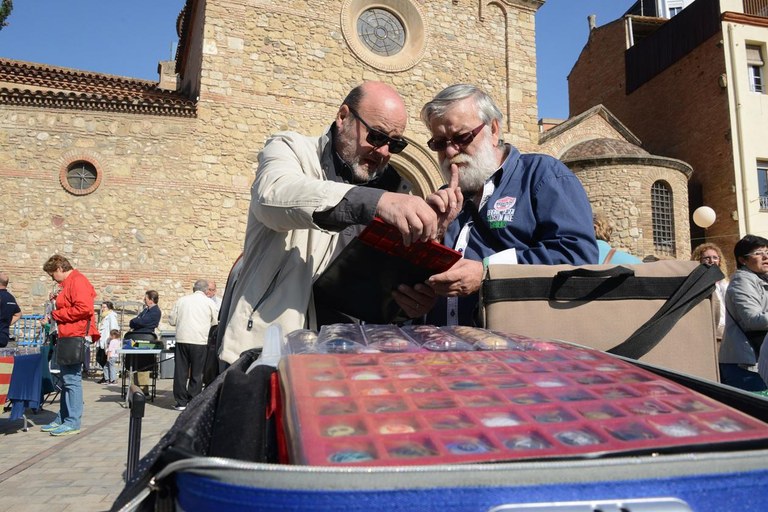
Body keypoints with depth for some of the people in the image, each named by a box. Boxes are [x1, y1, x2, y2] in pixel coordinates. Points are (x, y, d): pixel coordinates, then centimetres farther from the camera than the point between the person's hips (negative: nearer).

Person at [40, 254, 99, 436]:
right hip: (67, 337, 10)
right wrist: (52, 317, 10)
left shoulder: (77, 281, -12)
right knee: (65, 380, 14)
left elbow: (83, 308, -23)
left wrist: (56, 314, -12)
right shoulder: (67, 283, 19)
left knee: (72, 380, -7)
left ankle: (73, 423, -2)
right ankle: (62, 419, 23)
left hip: (76, 337, -10)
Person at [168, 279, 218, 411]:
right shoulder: (209, 302, 2)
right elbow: (216, 322, 8)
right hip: (200, 341, -2)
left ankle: (181, 402, 13)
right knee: (197, 373, 7)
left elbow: (172, 320, 11)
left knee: (180, 372, 8)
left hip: (182, 339, 2)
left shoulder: (181, 300, 9)